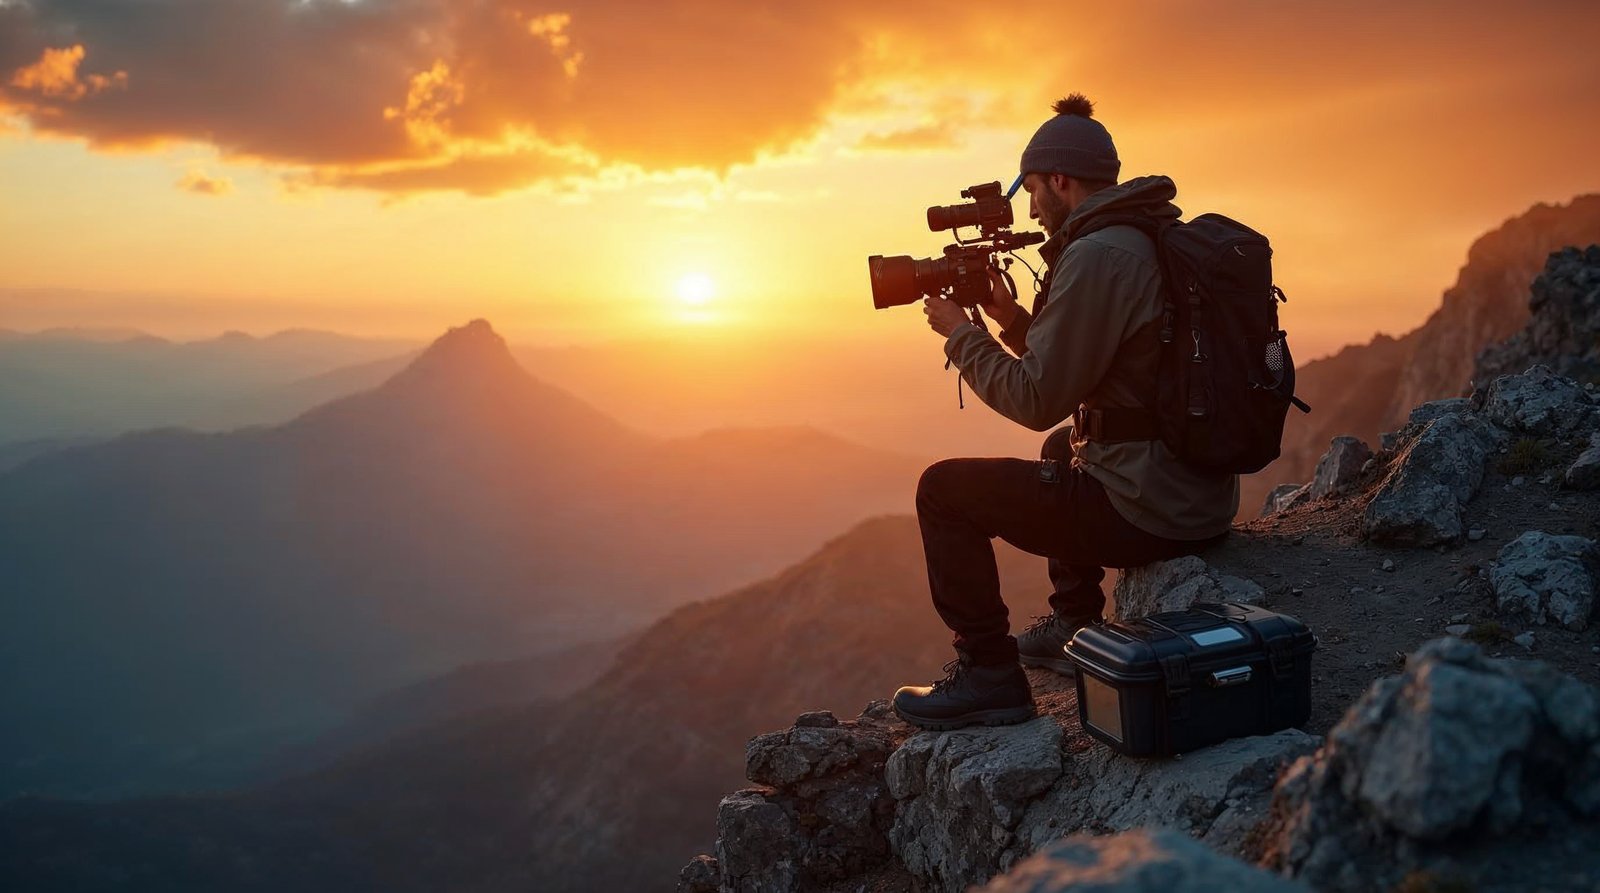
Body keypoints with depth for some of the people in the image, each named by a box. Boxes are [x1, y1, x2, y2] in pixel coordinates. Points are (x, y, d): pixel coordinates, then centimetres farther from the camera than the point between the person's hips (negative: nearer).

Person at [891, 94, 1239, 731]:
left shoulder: (1097, 257, -18)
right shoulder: (1156, 240, 14)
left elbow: (1037, 400, -16)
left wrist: (960, 333, -2)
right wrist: (1015, 320, 13)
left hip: (1147, 514, -10)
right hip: (1205, 500, 10)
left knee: (943, 489, 0)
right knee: (1063, 449, 37)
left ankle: (988, 676, 5)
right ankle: (1075, 628, 37)